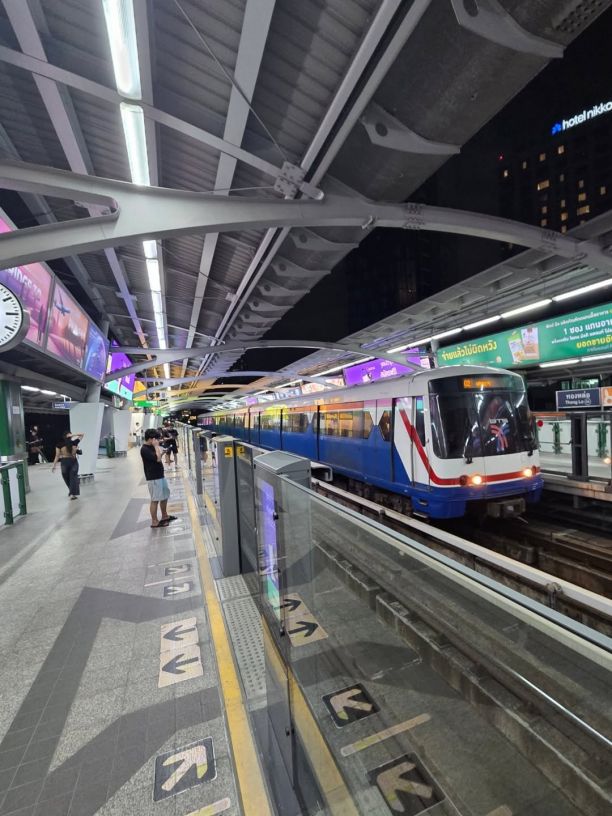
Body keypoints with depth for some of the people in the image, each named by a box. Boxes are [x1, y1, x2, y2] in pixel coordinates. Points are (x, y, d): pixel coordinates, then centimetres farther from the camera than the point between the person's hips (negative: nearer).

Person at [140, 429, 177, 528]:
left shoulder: (152, 447, 10)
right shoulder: (144, 449, -19)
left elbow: (160, 456, 18)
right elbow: (158, 458, -26)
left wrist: (157, 446, 5)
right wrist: (156, 446, -19)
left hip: (160, 476, 10)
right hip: (153, 478, -10)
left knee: (165, 496, 18)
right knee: (155, 500, -1)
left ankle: (164, 516, 33)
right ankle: (154, 522, 10)